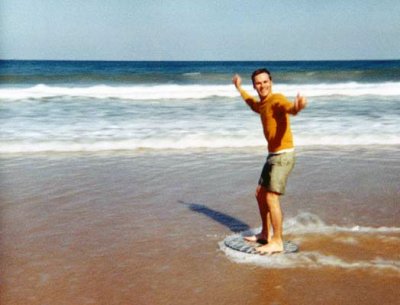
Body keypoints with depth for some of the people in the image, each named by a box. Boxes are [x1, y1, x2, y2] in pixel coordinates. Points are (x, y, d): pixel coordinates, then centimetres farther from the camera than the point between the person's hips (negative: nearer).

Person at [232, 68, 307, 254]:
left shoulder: (276, 100, -15)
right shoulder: (261, 104, 13)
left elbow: (289, 108, -39)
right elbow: (251, 103, 39)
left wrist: (297, 107, -63)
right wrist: (239, 88, 53)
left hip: (283, 155, -9)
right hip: (272, 155, 10)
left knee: (271, 197, -11)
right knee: (260, 194, 15)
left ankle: (277, 242, -4)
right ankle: (265, 234, 29)